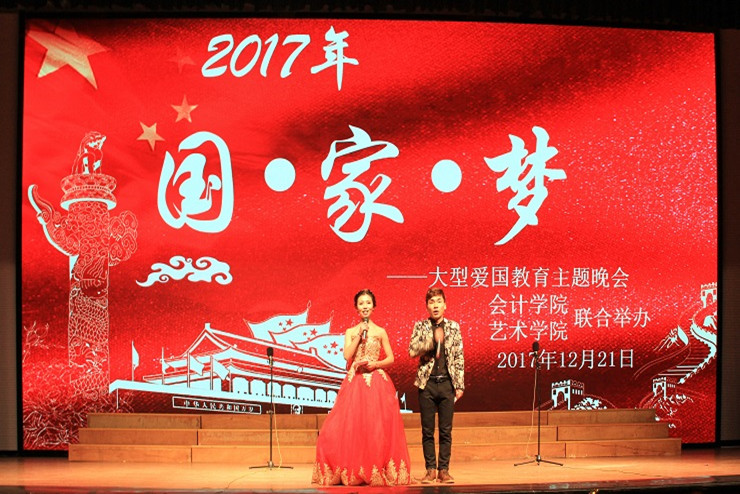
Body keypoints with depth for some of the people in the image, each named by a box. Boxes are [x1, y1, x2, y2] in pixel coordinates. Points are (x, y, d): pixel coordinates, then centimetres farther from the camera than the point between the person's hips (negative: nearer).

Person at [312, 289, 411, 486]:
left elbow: (390, 359, 8)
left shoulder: (380, 332, 8)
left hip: (377, 383, -1)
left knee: (377, 429, -6)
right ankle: (352, 472, 6)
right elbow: (347, 356, -4)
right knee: (349, 427, -4)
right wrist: (359, 335, -6)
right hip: (355, 383, 1)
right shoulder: (350, 332, 10)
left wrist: (375, 364, -9)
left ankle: (377, 472, 2)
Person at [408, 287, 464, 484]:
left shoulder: (453, 327, 6)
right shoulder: (420, 326, 4)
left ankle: (443, 470, 10)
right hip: (427, 383, 0)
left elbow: (459, 357, 5)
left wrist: (459, 385, 1)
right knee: (427, 431, 3)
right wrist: (432, 340, -17)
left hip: (447, 384, 1)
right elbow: (412, 351, -7)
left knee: (446, 430, 3)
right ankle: (430, 470, 12)